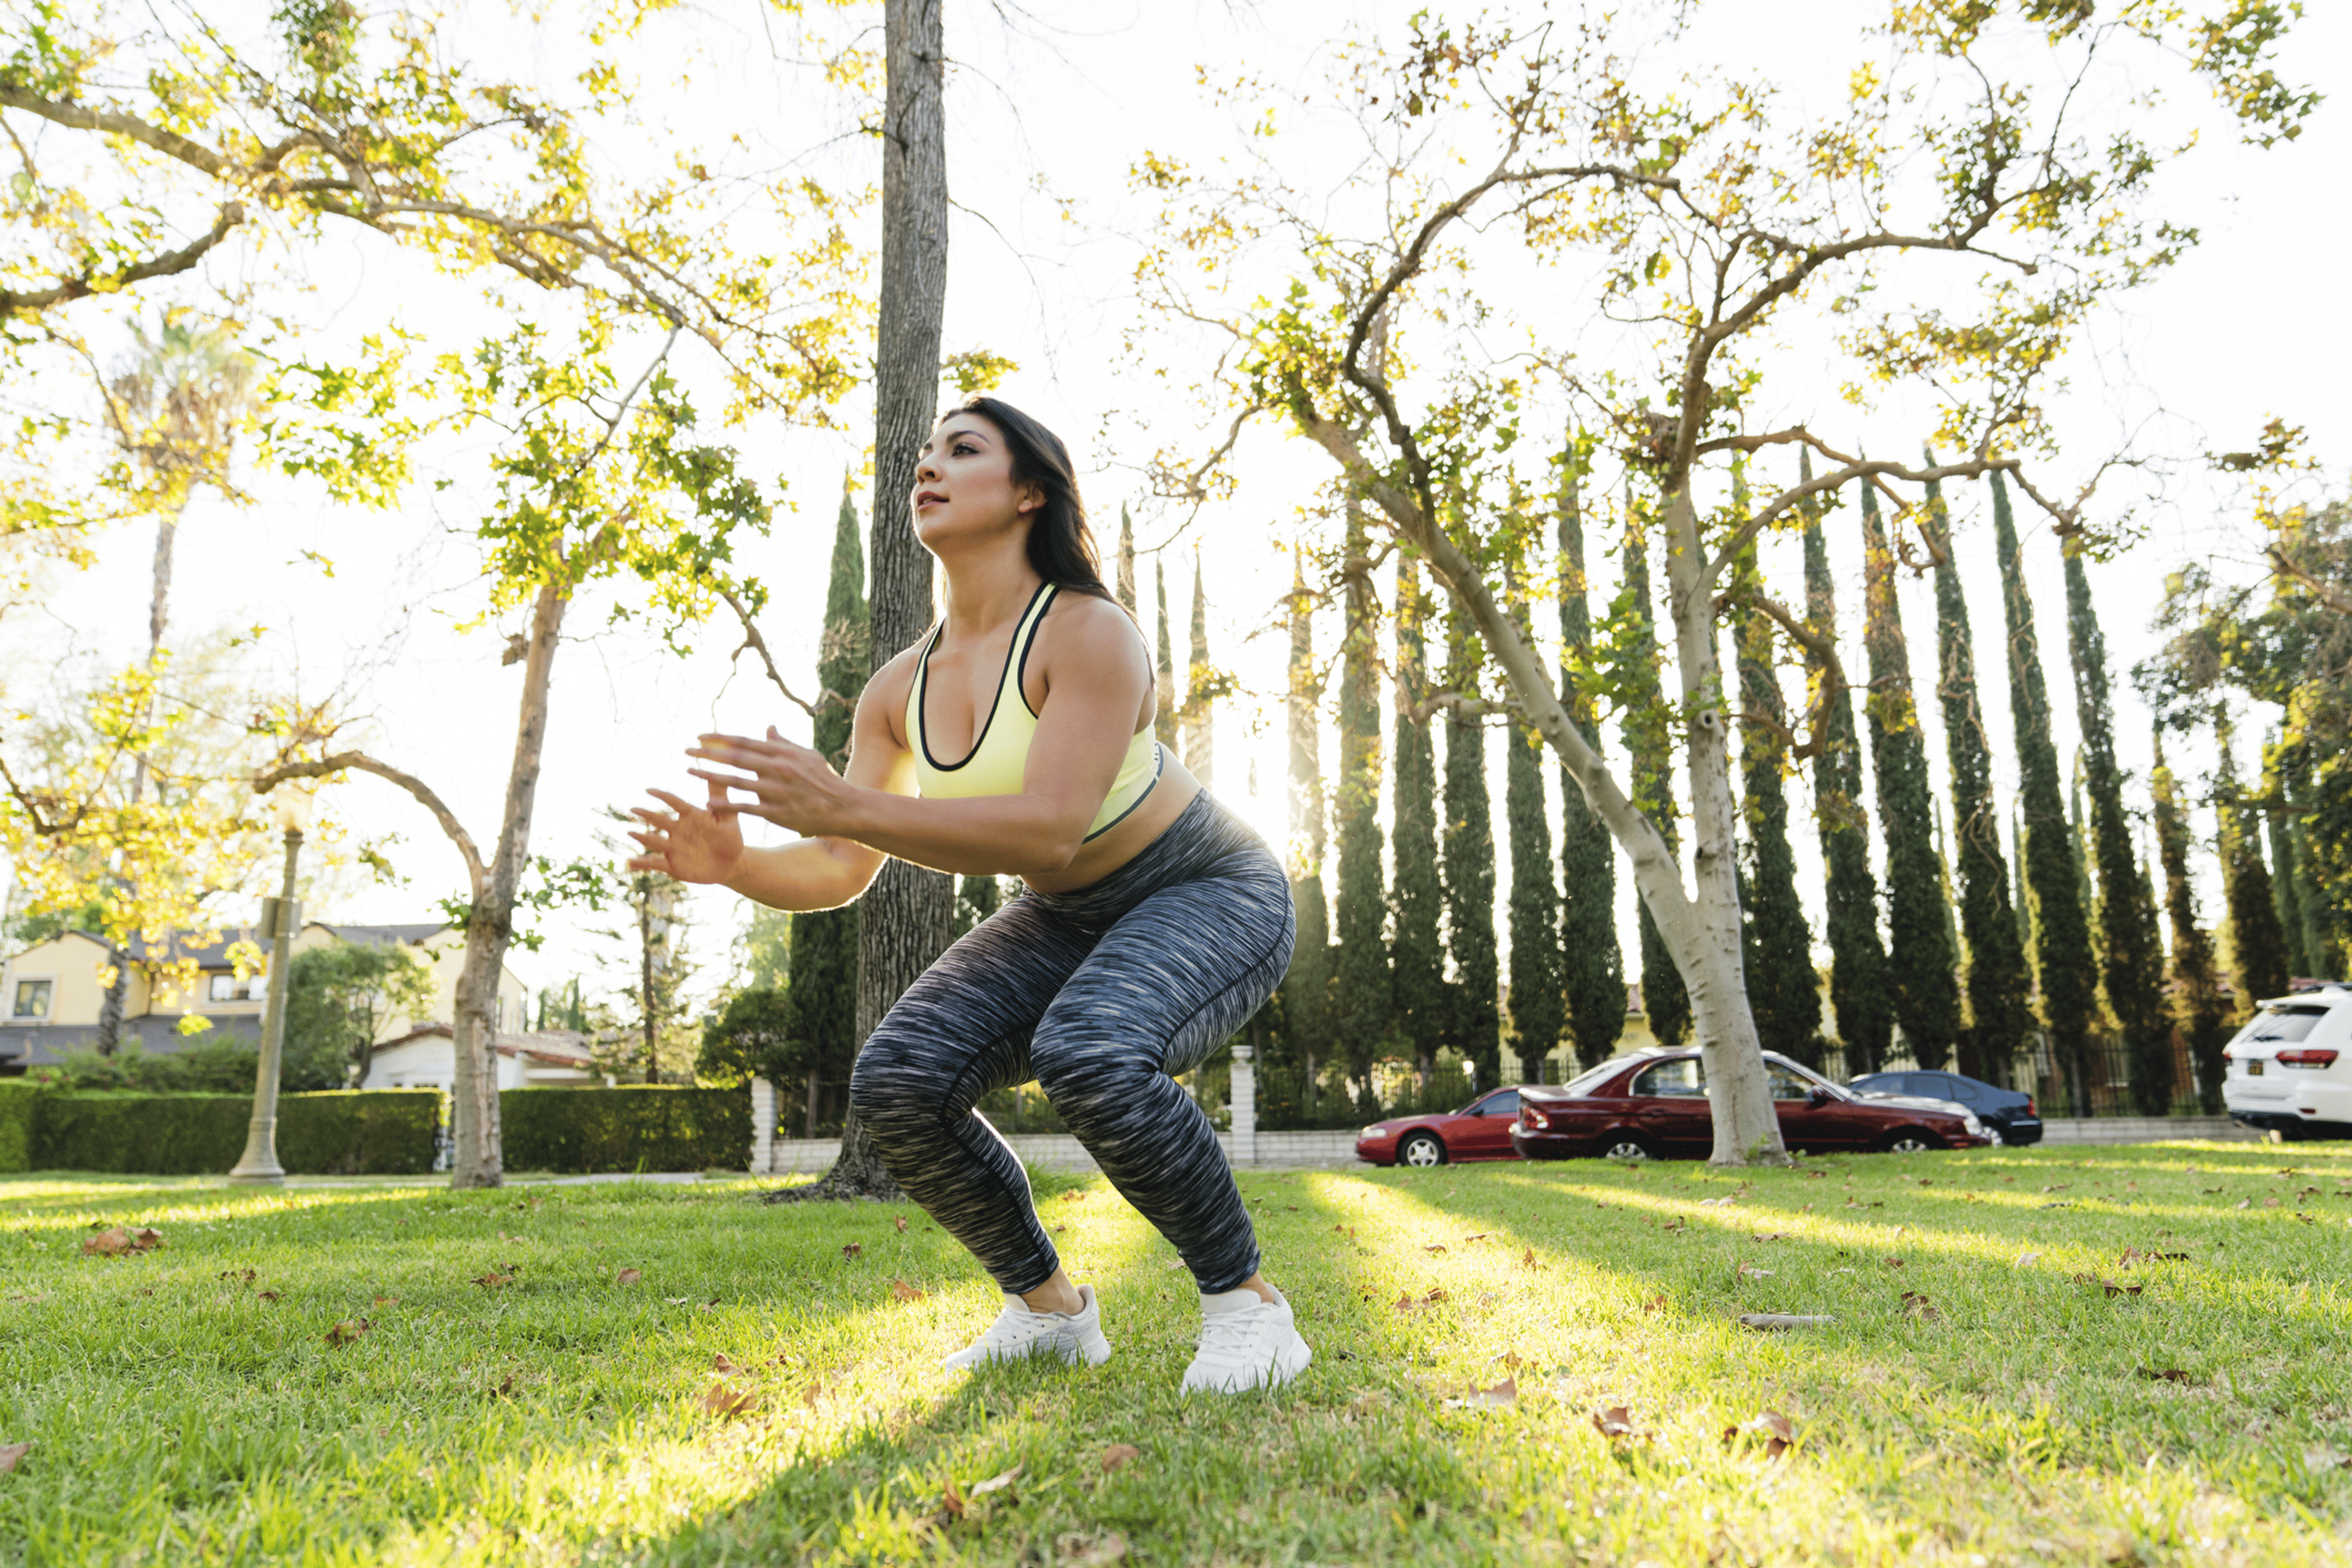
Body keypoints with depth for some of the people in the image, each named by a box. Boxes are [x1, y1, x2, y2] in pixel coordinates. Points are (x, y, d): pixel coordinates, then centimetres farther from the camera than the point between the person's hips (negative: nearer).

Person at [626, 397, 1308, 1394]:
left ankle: (1245, 1299, -12)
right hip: (1073, 918, 6)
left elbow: (1049, 831, -36)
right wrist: (735, 865, -28)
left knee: (1091, 1057, -37)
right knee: (898, 1082, -14)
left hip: (1209, 899, -6)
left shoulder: (1089, 633, -25)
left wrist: (845, 806, -43)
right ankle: (1050, 1307, 7)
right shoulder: (900, 690, -5)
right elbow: (841, 868, -7)